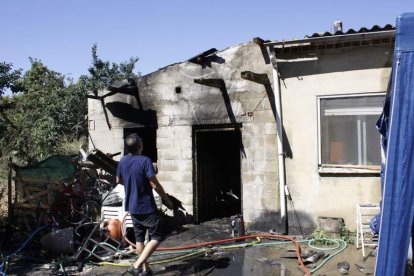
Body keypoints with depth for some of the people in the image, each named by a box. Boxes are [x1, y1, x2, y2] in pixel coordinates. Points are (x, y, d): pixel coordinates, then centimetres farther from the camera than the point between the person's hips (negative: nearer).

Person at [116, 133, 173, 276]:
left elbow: (118, 181, 16)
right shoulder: (145, 161, -20)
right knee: (157, 237, 2)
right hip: (147, 207, -7)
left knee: (139, 238, 17)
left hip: (132, 207, 7)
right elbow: (155, 185, -20)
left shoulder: (123, 161, 1)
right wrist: (167, 200, -8)